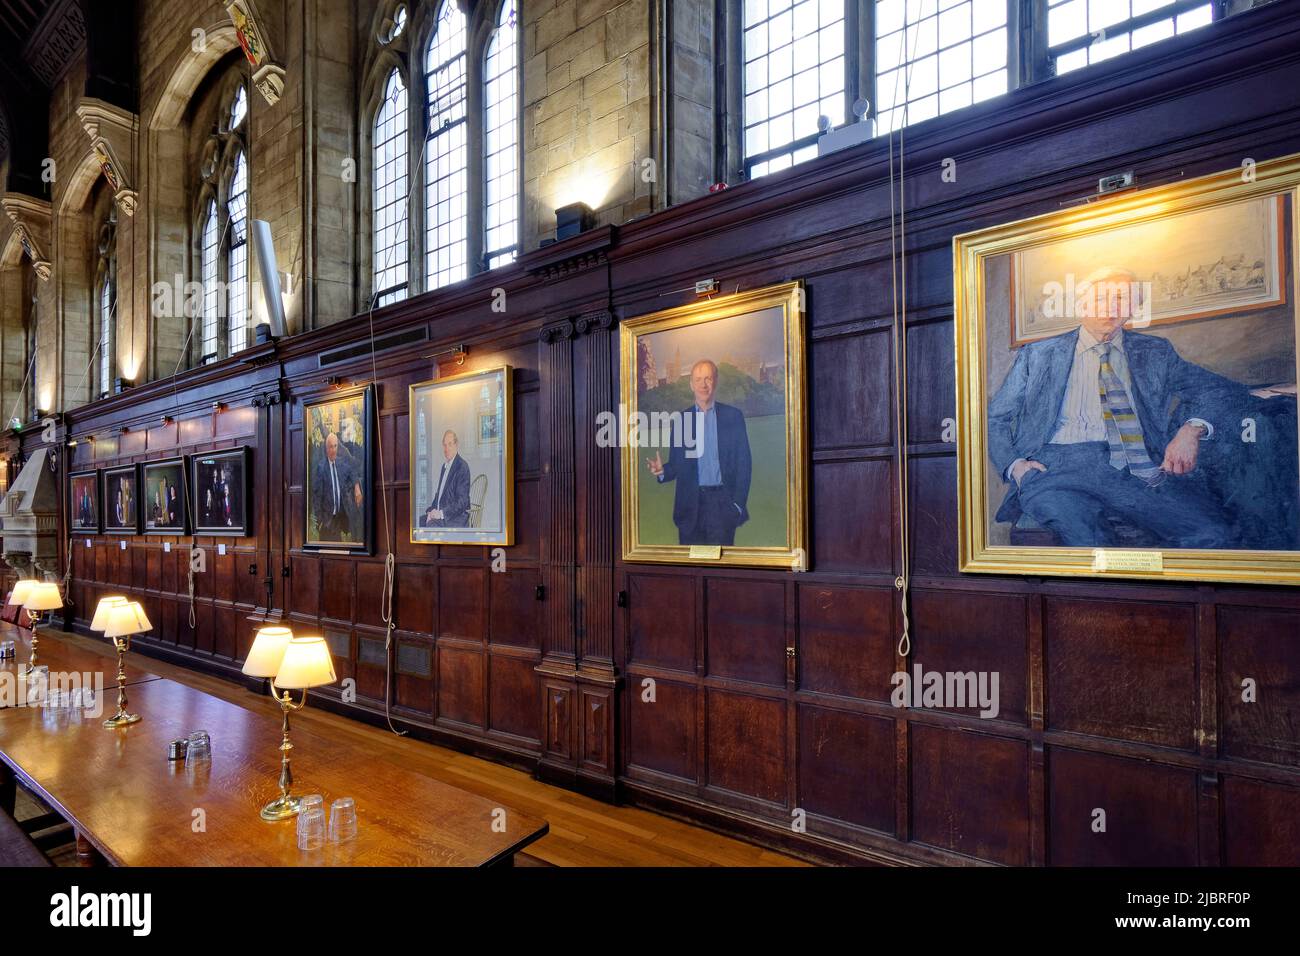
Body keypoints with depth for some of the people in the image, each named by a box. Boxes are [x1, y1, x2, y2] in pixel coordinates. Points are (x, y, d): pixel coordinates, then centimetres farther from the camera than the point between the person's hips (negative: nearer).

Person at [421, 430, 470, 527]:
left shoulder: (462, 467, -11)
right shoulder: (444, 466, 18)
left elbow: (462, 502, -16)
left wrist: (442, 513, -23)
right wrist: (432, 510, 5)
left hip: (457, 517, -9)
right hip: (440, 513, 9)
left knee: (431, 525, -31)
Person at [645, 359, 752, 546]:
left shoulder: (733, 416, 3)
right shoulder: (681, 419, 7)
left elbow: (744, 462, 2)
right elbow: (676, 464, 9)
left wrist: (738, 502, -6)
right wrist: (662, 470, -13)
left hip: (723, 502, -1)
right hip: (690, 505, 2)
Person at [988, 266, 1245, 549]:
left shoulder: (1154, 353, 23)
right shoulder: (1037, 356, 18)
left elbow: (1225, 390, 19)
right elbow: (995, 420, 16)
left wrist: (1192, 428, -4)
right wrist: (1014, 464, -5)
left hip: (1142, 470, 3)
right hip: (1059, 466, -3)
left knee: (1212, 535, -25)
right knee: (1088, 537, -36)